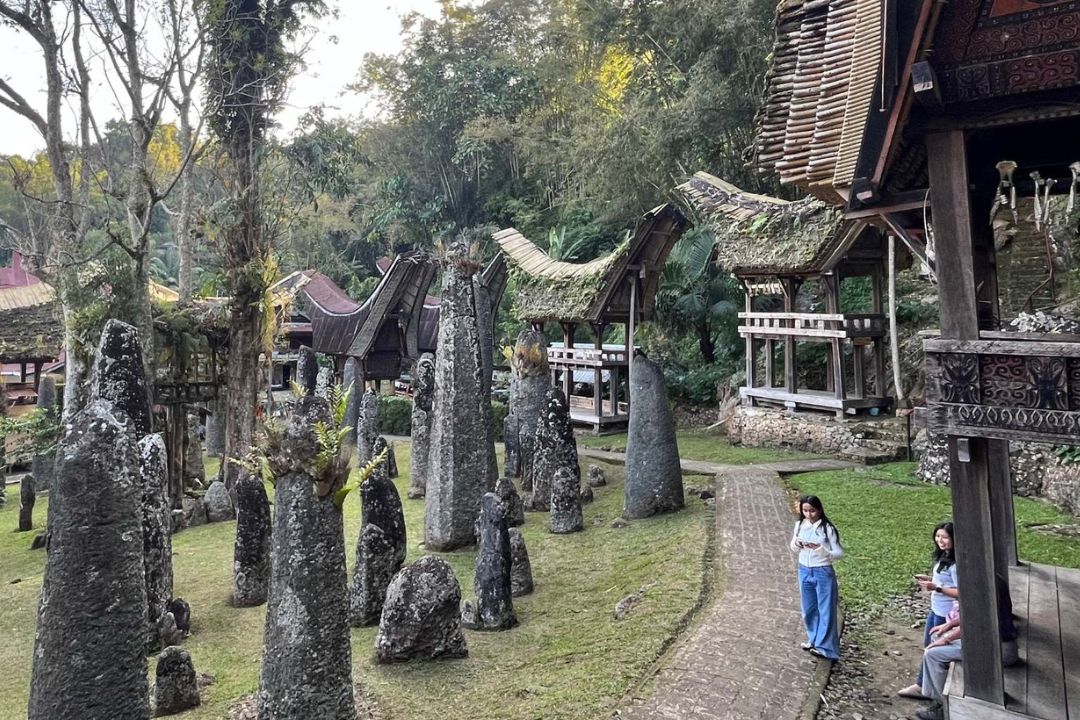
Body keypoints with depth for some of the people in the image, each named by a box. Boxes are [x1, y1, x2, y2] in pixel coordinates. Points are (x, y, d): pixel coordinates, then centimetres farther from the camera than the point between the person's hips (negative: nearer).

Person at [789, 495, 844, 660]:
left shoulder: (828, 529, -14)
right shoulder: (799, 526, 0)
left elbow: (839, 553, -12)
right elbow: (794, 550, 11)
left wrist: (820, 549, -27)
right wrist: (796, 544, -12)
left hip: (823, 573, -5)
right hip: (804, 572, 5)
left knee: (825, 610, 2)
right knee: (808, 609, 16)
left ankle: (824, 647, 9)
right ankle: (814, 639, 32)